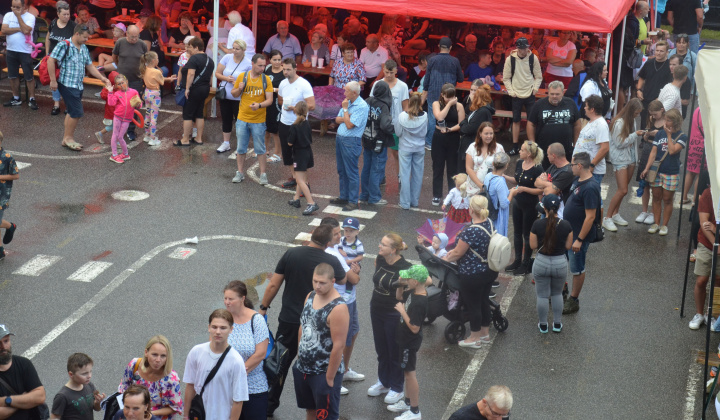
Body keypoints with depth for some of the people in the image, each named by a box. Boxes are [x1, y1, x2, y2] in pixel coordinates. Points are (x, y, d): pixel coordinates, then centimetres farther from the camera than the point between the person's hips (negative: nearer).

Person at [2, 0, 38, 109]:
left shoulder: (30, 17, -8)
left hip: (25, 52, -5)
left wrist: (18, 15, -18)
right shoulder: (8, 15, 3)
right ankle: (16, 98, 24)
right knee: (13, 76, 13)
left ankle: (31, 99, 7)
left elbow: (26, 30, -24)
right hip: (11, 51, 5)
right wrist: (19, 29, -15)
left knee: (29, 77, -1)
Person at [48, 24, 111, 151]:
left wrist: (102, 78, 8)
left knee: (72, 112, 12)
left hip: (78, 85, 8)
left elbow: (89, 66, 19)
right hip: (67, 84, -8)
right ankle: (68, 137, 5)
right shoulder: (64, 45, -11)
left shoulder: (84, 48, 14)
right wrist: (53, 80, -17)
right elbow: (51, 61, -15)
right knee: (77, 112, -9)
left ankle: (67, 138, 22)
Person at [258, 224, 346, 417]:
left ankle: (269, 405, 20)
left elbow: (273, 285, -3)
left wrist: (263, 307, 9)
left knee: (280, 362, 14)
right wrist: (340, 262, 31)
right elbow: (342, 281, 12)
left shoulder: (291, 254, -6)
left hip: (289, 320, 1)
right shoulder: (331, 261, -10)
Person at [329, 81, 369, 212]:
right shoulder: (348, 102, 12)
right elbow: (337, 120, 13)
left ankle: (353, 201, 3)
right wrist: (345, 118, -9)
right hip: (340, 138, 9)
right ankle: (344, 197, 26)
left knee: (351, 172, -3)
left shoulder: (362, 106, -16)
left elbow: (350, 125, -21)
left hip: (351, 141, -9)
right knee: (341, 171, 16)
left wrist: (345, 109, -11)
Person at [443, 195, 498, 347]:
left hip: (473, 276, -8)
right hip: (490, 271, 8)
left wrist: (445, 259, 0)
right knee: (484, 301, 22)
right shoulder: (489, 223, -3)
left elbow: (457, 253, -20)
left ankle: (474, 339, 24)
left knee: (473, 305, 9)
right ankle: (485, 333, 38)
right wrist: (453, 251, 16)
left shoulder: (471, 231, -30)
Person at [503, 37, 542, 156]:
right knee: (516, 120, 6)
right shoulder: (511, 59, -6)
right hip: (516, 95, 0)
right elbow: (506, 78, 2)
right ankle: (515, 146, 15)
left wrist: (535, 88, -7)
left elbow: (538, 77, 5)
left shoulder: (533, 58, -5)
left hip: (530, 95, 0)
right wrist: (511, 91, -5)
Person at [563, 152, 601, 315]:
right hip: (568, 231, 9)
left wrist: (579, 240, -24)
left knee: (577, 269, 6)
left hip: (579, 235, -9)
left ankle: (573, 301, 19)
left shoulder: (590, 188, -27)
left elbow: (590, 217, -27)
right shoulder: (578, 180, 2)